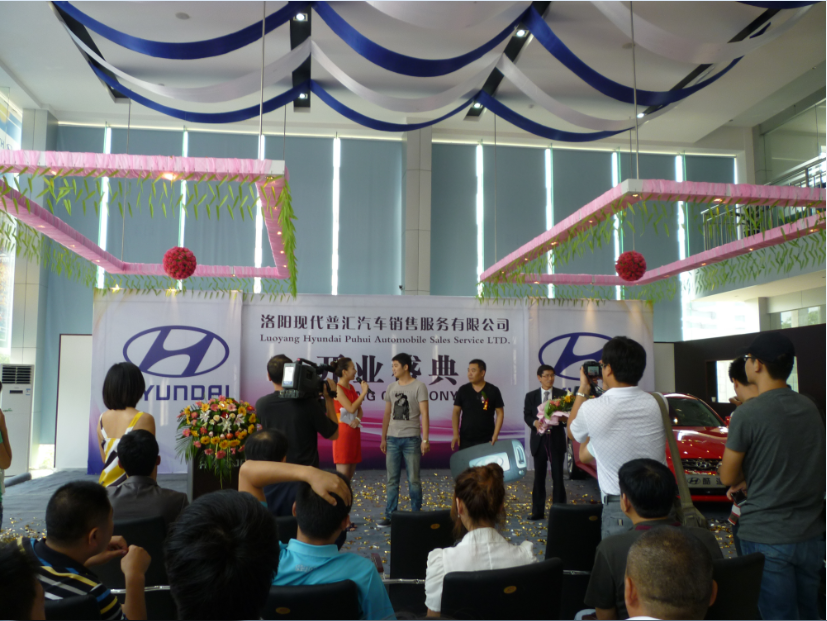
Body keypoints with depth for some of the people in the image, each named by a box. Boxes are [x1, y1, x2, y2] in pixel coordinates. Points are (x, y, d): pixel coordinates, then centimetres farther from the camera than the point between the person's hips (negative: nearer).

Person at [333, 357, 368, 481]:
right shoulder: (337, 388, -11)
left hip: (354, 431, 8)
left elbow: (360, 410, 12)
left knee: (350, 473, 10)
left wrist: (358, 419, -9)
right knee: (342, 473, -7)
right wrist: (364, 392, -14)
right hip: (343, 432, -8)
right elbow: (351, 408, -19)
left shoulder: (351, 388, 12)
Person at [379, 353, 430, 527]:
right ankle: (390, 515, 14)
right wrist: (383, 438, 13)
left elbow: (424, 414, -8)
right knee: (392, 479, 7)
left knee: (413, 480, 2)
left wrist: (425, 439, -13)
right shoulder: (391, 388, 11)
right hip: (392, 439, 5)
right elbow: (387, 415, 15)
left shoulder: (419, 387, -4)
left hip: (411, 439, -4)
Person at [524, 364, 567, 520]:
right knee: (539, 476, 8)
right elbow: (526, 415, 4)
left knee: (558, 476, 2)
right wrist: (534, 422, -16)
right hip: (539, 439, 1)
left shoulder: (562, 394, 3)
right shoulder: (531, 395, 5)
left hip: (556, 439, -1)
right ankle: (538, 511, 16)